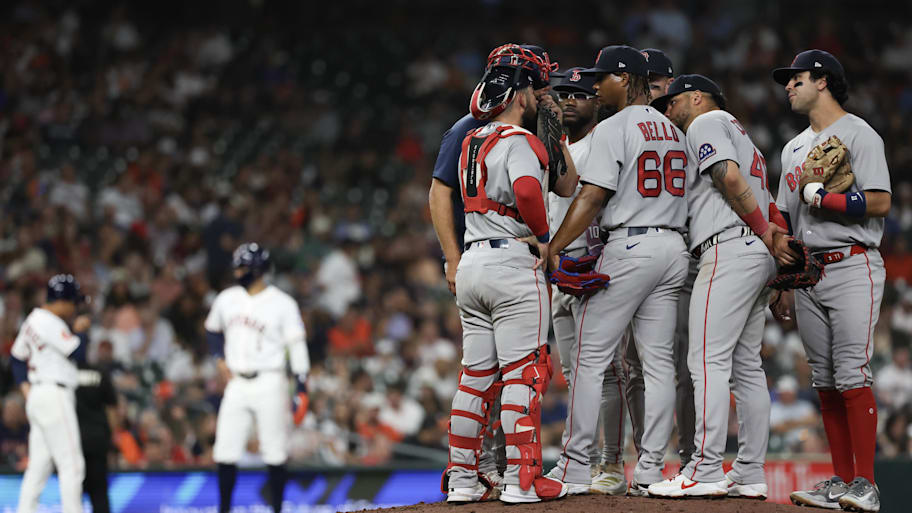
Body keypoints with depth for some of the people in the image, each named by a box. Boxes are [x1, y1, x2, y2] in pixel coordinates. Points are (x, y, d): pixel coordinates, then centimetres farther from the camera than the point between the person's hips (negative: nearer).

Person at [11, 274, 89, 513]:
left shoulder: (32, 321, 16)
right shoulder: (49, 322, -14)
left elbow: (17, 356, 23)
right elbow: (78, 352, -18)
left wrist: (25, 387, 15)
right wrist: (79, 330, 0)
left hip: (37, 395, 10)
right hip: (54, 395, -10)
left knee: (39, 464, 10)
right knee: (71, 463, -9)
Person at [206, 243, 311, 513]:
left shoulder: (282, 304, -7)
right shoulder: (226, 299, 7)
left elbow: (297, 348, -8)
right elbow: (212, 329, 27)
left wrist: (302, 391, -15)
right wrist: (220, 358, 10)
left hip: (269, 384, -4)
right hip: (237, 384, 4)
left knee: (275, 454, -1)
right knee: (225, 451, 0)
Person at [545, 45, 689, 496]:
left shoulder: (615, 129, -7)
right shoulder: (674, 131, 17)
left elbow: (592, 197, -14)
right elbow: (681, 192, 17)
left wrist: (553, 247, -14)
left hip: (628, 247, -7)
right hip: (674, 247, 7)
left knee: (591, 357, -3)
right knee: (659, 361, 5)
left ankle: (574, 467, -4)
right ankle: (650, 471, 3)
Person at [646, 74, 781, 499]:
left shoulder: (707, 121, 1)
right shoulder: (737, 132, 32)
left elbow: (730, 178, -13)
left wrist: (764, 232, -10)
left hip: (729, 247, -10)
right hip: (760, 257, 10)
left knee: (708, 360, -13)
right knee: (746, 365, 8)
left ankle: (706, 472, -19)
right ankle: (750, 475, 6)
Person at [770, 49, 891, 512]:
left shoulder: (858, 134, -2)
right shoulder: (794, 148, 22)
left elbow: (880, 203, -13)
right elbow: (785, 218, 22)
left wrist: (822, 198, -14)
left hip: (852, 267, -8)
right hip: (808, 276, 8)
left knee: (852, 376, -15)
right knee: (825, 382, 5)